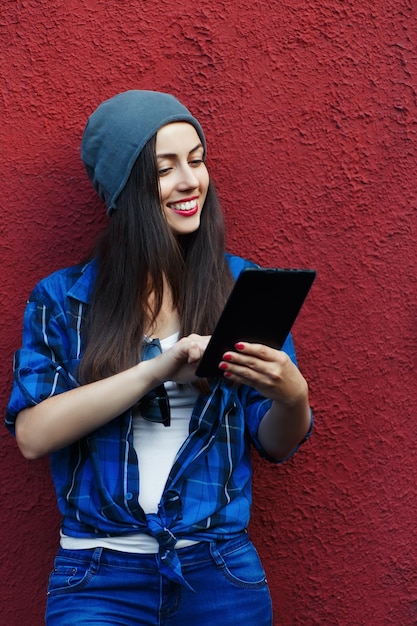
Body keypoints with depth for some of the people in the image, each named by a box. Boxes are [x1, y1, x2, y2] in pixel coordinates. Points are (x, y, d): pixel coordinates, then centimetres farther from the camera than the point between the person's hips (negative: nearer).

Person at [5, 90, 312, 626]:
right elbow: (32, 435, -11)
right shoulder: (61, 299, 2)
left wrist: (292, 398, -16)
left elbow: (274, 445, 7)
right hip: (100, 573, -1)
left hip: (220, 571, 1)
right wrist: (158, 369, -19)